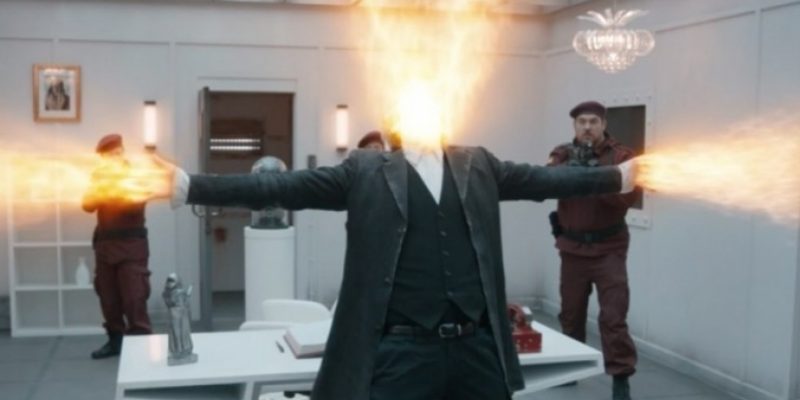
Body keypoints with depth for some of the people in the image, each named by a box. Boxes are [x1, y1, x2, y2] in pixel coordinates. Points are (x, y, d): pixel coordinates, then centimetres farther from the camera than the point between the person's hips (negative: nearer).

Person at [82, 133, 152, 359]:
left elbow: (136, 205, -11)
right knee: (108, 298, 7)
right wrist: (100, 187, -14)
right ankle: (115, 340, 18)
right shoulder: (99, 176, 12)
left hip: (132, 244, -4)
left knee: (134, 298, -9)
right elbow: (87, 205, 2)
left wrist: (114, 188, -15)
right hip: (104, 243, 4)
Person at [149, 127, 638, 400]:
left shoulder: (478, 164, 12)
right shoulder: (368, 171, 1)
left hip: (479, 350, 3)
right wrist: (185, 183, -14)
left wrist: (624, 173, 6)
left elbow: (545, 180, 12)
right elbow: (282, 187, -5)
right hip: (400, 353, -3)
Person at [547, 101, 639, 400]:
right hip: (572, 248, 3)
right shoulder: (564, 154, 4)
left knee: (613, 317, -8)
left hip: (609, 249, -3)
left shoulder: (622, 156, -4)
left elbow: (627, 196, -16)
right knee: (570, 314, 13)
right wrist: (568, 167, -31)